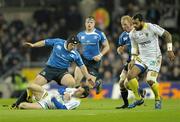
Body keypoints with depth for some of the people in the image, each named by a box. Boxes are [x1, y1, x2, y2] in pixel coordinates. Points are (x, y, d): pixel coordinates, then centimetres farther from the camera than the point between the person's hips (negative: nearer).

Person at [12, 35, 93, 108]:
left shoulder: (75, 54, -5)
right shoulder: (58, 42, -6)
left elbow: (82, 66, 5)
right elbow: (45, 42, 7)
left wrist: (88, 77, -4)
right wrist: (33, 45, 1)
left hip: (62, 72, 0)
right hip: (50, 68, 0)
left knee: (72, 82, -31)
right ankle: (18, 103, -2)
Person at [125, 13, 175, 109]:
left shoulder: (151, 27, -16)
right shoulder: (132, 34, 1)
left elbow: (167, 35, -9)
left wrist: (169, 50, -12)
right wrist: (133, 60, 5)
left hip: (154, 57, -6)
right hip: (142, 57, 6)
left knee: (150, 80, -19)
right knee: (130, 75, -11)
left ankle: (158, 99, 8)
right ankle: (138, 99, 5)